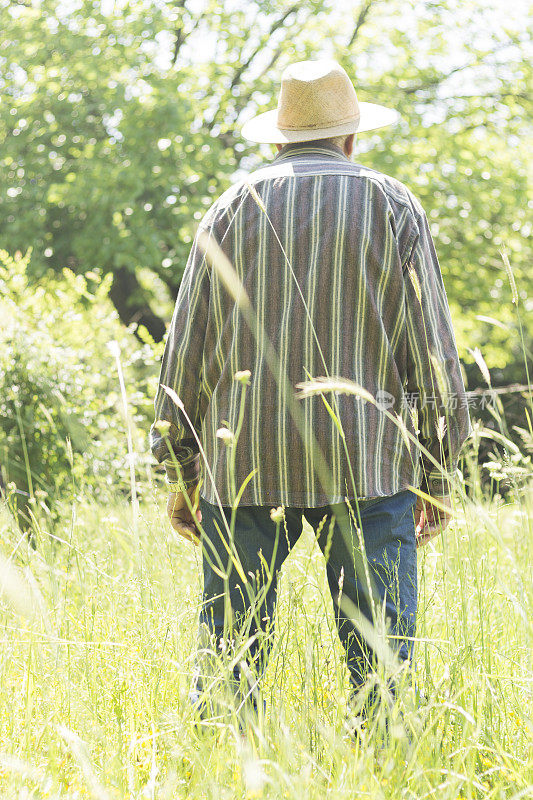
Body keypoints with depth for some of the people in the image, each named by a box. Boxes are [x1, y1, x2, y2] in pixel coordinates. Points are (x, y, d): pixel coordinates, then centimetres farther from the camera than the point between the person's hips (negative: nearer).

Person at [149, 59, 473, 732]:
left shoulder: (231, 208, 9)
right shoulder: (393, 206, 6)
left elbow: (185, 351, 8)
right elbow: (431, 347, 3)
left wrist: (180, 474, 14)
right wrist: (436, 476, 8)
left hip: (246, 466, 1)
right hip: (369, 464, -1)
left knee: (230, 645, 5)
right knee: (381, 652, 1)